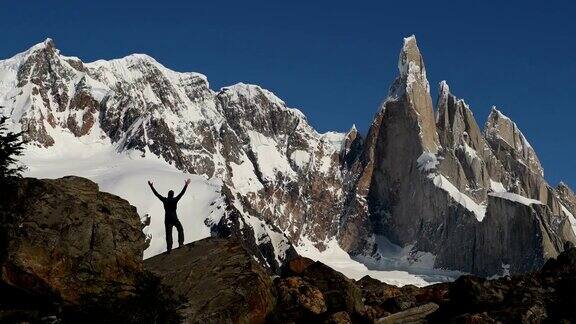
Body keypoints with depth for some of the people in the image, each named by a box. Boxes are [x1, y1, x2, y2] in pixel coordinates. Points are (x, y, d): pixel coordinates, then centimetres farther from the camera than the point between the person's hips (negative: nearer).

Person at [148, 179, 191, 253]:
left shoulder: (165, 200, -7)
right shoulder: (175, 200, -9)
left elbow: (156, 194, -2)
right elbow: (182, 193, -2)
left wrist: (151, 186, 6)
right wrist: (186, 185, 6)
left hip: (167, 220, 1)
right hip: (174, 219, -1)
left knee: (168, 234, 4)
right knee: (180, 229, 21)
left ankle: (169, 248, 0)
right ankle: (180, 243, 14)